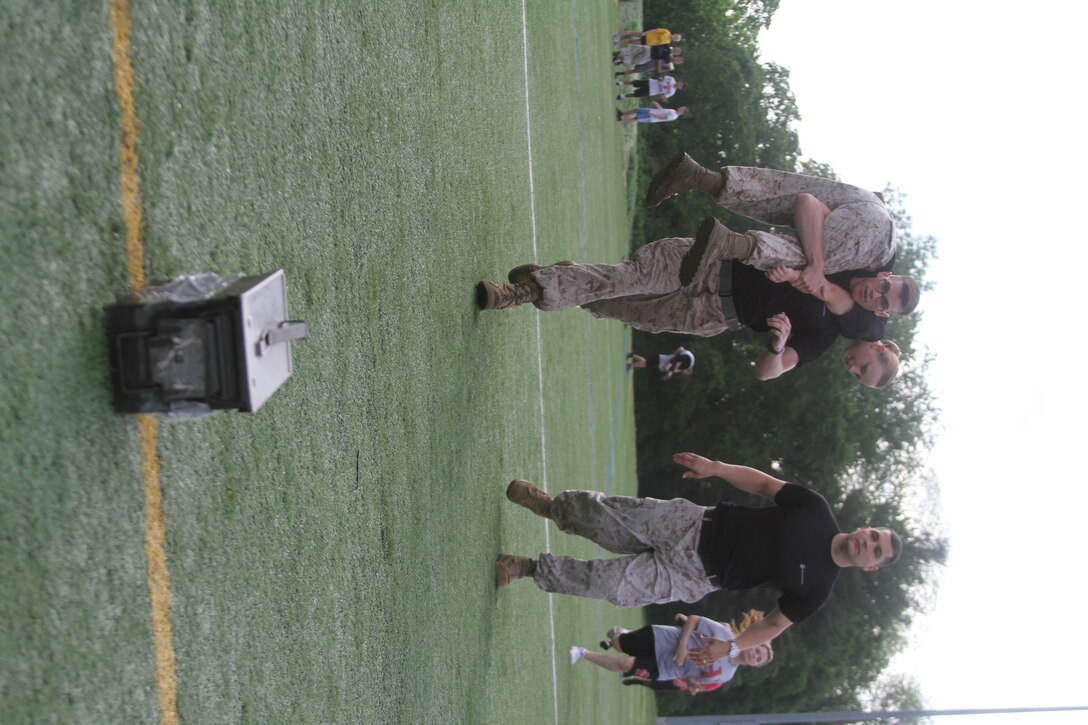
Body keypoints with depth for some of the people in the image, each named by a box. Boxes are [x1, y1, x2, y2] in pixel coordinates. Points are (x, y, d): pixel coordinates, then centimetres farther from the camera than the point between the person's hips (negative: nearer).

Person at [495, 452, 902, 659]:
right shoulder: (815, 509, -4)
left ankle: (530, 568, 8)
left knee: (609, 586, -14)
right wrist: (716, 467, -9)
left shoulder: (816, 589, -8)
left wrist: (732, 647, -19)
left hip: (694, 577, -2)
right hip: (693, 526, 2)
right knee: (605, 516, -6)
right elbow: (765, 484, 6)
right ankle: (548, 505, 24)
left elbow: (775, 624, -2)